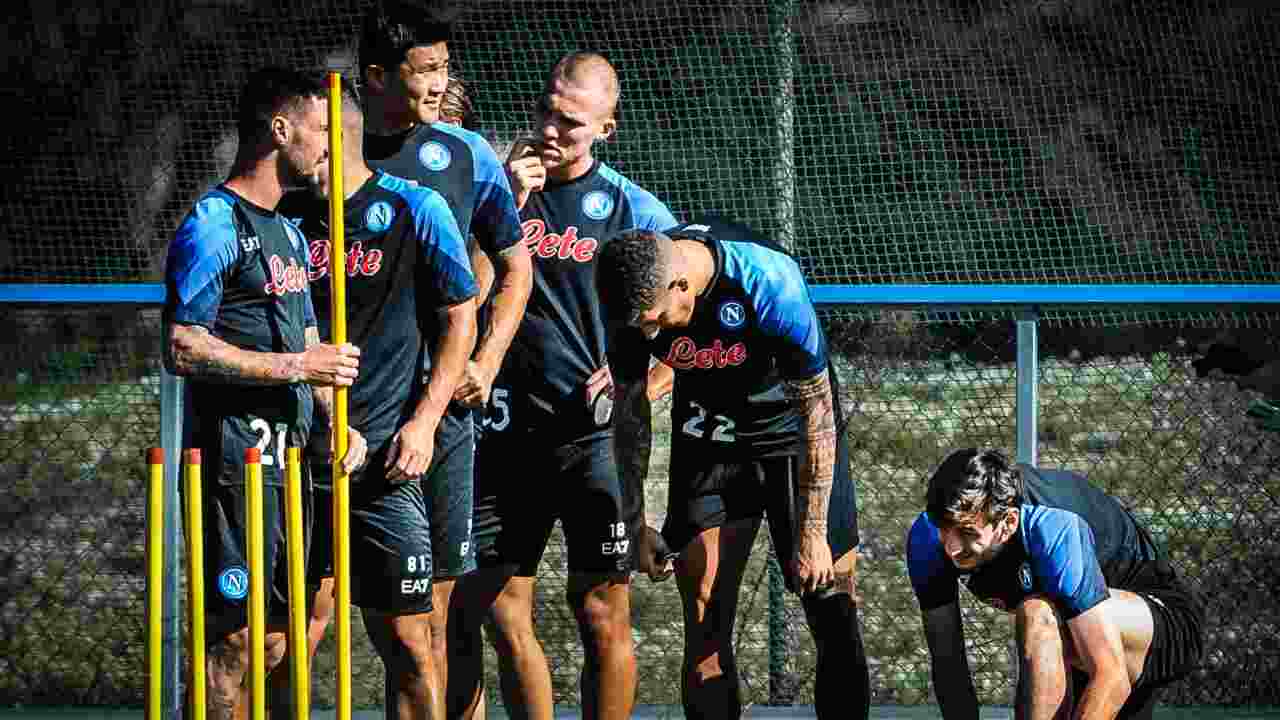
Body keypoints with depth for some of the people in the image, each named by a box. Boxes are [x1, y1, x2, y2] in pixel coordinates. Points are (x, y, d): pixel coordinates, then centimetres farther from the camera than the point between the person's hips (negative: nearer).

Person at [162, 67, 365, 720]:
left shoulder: (287, 233, 19)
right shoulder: (213, 227, -10)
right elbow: (183, 349, -18)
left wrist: (337, 421, 8)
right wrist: (295, 366, -17)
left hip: (286, 457, 9)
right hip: (235, 460, -9)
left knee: (273, 635, 9)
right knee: (234, 631, -10)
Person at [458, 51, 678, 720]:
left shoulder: (634, 210, 1)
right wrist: (507, 204, -10)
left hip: (595, 433, -3)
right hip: (508, 430, 3)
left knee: (602, 616, -4)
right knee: (498, 610, 4)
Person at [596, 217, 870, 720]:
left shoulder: (771, 285, -33)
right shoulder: (635, 297, -20)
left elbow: (817, 412, -23)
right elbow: (629, 406, -2)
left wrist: (813, 534, -21)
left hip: (792, 432, -3)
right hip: (707, 445, 3)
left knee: (834, 614, -7)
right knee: (704, 625, -5)